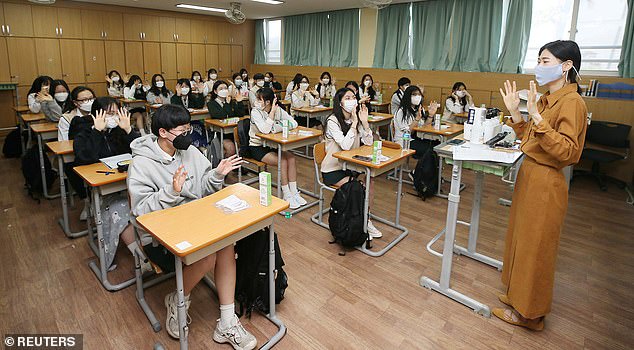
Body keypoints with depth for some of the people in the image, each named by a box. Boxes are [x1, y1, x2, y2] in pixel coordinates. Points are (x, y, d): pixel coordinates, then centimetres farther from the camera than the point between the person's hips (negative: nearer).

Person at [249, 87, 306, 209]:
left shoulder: (278, 110, -3)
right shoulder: (255, 111, -16)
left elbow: (294, 123, -7)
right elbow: (265, 130, -31)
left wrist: (278, 128, -21)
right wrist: (272, 111, -27)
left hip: (271, 145, 5)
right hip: (257, 147, -5)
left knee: (291, 158, -19)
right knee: (282, 161, -24)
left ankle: (294, 192, -12)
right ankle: (286, 195, -12)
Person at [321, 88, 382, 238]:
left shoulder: (356, 118, 5)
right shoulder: (333, 121, -15)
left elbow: (368, 143, -3)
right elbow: (345, 145, -27)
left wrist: (364, 121, -13)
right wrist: (354, 123, -24)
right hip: (333, 170, -6)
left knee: (369, 181, -17)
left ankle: (366, 219, -3)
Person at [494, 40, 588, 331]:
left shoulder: (571, 102, -17)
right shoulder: (546, 99, 10)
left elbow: (566, 151, -25)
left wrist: (536, 117, -30)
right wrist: (515, 112, 5)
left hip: (545, 183, -9)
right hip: (529, 175, 9)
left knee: (534, 247, 5)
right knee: (521, 239, 20)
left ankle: (528, 313, 24)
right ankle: (518, 294, 39)